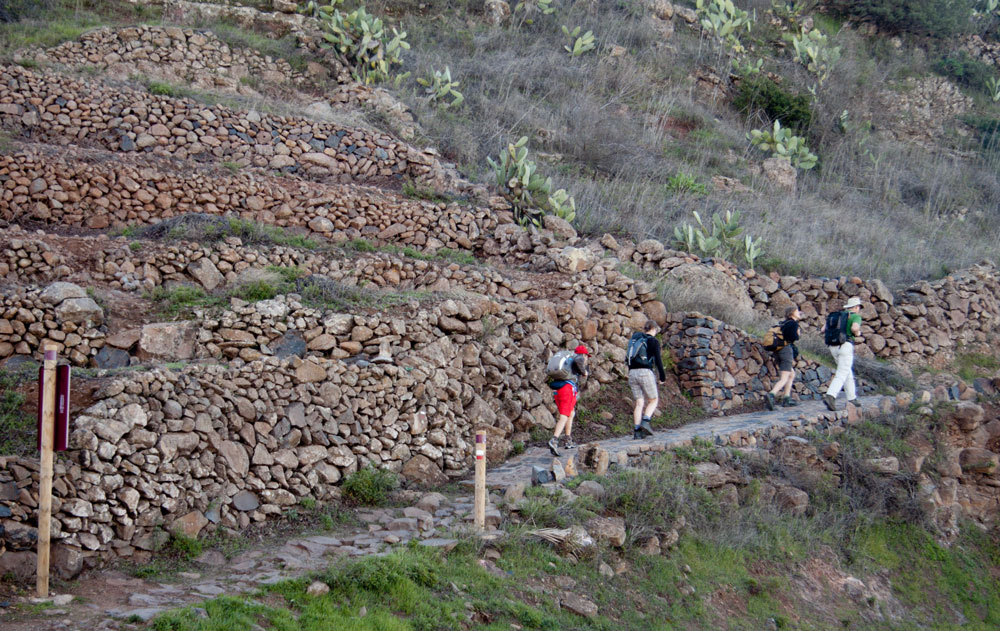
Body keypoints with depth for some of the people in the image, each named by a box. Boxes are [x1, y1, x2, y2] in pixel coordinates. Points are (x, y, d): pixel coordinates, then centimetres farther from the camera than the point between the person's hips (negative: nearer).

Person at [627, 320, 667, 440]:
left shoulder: (634, 339, 18)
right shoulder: (653, 341, 0)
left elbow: (628, 357, 18)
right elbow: (658, 359, -6)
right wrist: (663, 376, 0)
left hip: (632, 372, 5)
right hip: (645, 372, -5)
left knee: (639, 402, 7)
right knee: (654, 400, 8)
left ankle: (637, 430, 0)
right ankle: (645, 421, -14)